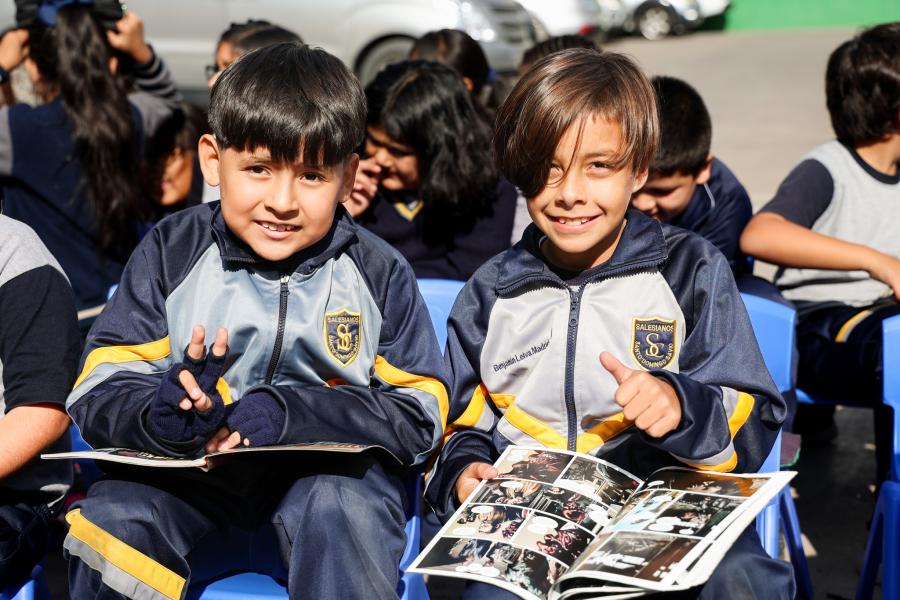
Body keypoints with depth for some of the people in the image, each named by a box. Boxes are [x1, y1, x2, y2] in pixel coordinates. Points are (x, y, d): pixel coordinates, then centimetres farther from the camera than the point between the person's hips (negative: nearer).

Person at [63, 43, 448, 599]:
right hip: (191, 476, 2)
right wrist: (163, 413, -29)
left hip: (329, 468, -1)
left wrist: (289, 412, -20)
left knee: (341, 510, -33)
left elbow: (420, 413, -4)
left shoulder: (378, 273, 1)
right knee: (109, 517, -25)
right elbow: (98, 390, -3)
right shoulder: (171, 252, 1)